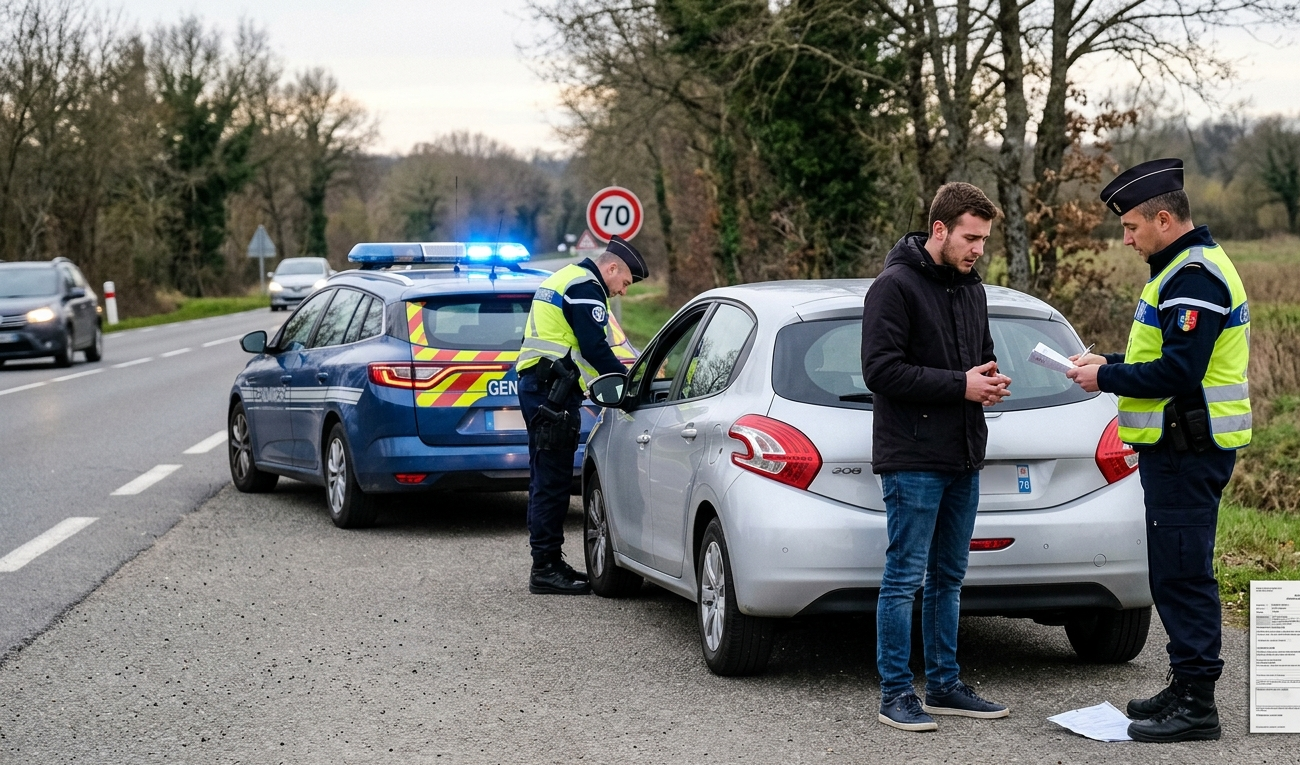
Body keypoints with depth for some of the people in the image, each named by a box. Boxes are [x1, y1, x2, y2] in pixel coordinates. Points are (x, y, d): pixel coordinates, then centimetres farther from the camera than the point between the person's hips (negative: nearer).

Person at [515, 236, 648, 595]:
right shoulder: (585, 288, -10)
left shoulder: (564, 280, 23)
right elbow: (594, 347, -17)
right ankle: (546, 569, -7)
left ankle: (547, 564, 20)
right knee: (553, 481, -9)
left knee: (546, 479, 14)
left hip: (537, 386, 11)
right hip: (553, 392, -11)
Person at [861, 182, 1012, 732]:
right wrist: (960, 385, -19)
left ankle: (945, 685, 21)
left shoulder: (970, 289, 14)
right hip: (912, 460, -8)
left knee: (949, 578, 14)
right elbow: (881, 370, -18)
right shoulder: (896, 286, -11)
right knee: (904, 578, -4)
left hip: (963, 459, 8)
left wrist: (989, 382, 1)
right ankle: (895, 693, 2)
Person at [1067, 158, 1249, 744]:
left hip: (1189, 453, -11)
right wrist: (1110, 363, 13)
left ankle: (1196, 705, -4)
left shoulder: (1195, 278, -18)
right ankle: (1185, 688, 22)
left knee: (1183, 574, -8)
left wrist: (1107, 378, -13)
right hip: (1177, 449, 11)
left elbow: (1178, 372, -24)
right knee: (1176, 572, 15)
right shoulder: (1182, 269, 17)